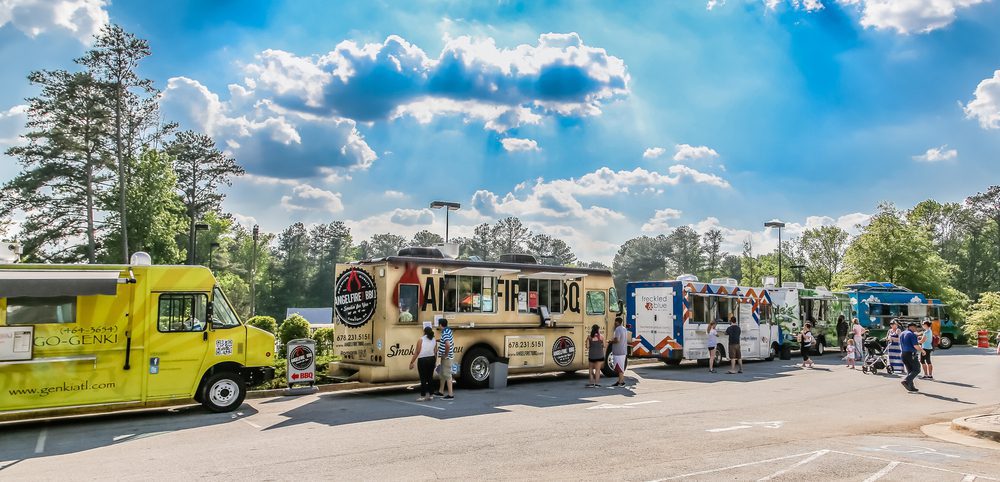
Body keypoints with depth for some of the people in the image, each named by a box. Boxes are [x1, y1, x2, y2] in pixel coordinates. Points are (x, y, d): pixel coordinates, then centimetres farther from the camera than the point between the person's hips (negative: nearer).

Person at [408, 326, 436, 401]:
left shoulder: (421, 339, -5)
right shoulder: (433, 340, 8)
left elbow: (417, 352, -8)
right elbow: (434, 352, 1)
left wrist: (412, 362, -5)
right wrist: (434, 362, 10)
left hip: (422, 360, -5)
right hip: (431, 359, 5)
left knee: (423, 378, 1)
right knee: (430, 377, 13)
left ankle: (423, 396, 3)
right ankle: (431, 395, 18)